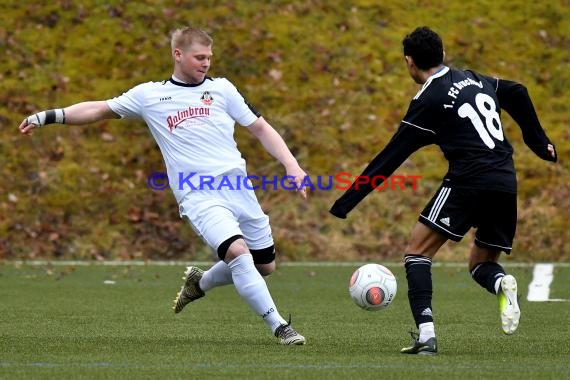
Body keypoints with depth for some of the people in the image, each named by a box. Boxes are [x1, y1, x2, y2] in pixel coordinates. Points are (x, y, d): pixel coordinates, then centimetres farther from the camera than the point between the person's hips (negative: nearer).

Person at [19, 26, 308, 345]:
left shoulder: (221, 88, 11)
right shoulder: (150, 95, 8)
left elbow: (260, 128, 13)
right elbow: (99, 109, 18)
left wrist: (291, 164, 0)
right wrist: (48, 116, 12)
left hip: (238, 186, 4)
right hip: (198, 196, -4)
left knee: (265, 266, 8)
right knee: (237, 251, -27)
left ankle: (200, 283, 34)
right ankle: (280, 327, -20)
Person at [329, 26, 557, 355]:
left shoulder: (428, 101, -2)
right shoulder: (474, 79, 17)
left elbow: (390, 158, -4)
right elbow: (518, 94, 24)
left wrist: (344, 204, -2)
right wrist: (540, 142, 32)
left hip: (468, 181, -7)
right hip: (506, 184, 7)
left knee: (418, 251, 1)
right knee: (481, 264, 20)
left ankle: (426, 334, -16)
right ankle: (502, 283, -16)